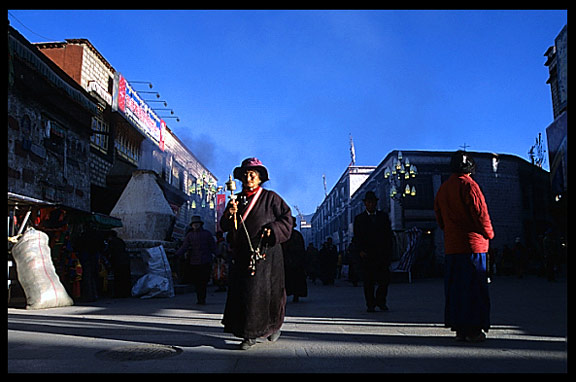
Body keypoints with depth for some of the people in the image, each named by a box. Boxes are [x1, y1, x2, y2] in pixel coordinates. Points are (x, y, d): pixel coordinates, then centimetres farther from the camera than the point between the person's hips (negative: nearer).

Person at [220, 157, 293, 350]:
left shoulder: (270, 197, 3)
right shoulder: (236, 200, 14)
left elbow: (287, 217, 1)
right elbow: (224, 227, 11)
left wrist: (272, 230, -13)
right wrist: (229, 214, -10)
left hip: (265, 253, -4)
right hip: (242, 254, 4)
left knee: (262, 292, -5)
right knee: (241, 292, 0)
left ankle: (275, 324, 21)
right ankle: (250, 335, 10)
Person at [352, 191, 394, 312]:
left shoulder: (384, 216, 13)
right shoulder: (359, 218, 9)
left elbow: (389, 235, 11)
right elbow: (356, 237, 5)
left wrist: (388, 251, 1)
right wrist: (360, 251, -9)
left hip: (382, 253, 1)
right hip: (366, 255, -1)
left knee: (385, 279, -3)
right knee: (368, 281, -1)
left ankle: (380, 301, 18)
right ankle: (370, 304, 9)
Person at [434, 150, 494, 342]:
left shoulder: (442, 188, 13)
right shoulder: (468, 185, -9)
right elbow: (480, 213, -12)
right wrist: (489, 234, 2)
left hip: (451, 246, 7)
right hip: (472, 244, -7)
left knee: (455, 287, 9)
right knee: (475, 287, -1)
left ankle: (459, 328, 13)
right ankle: (474, 330, 1)